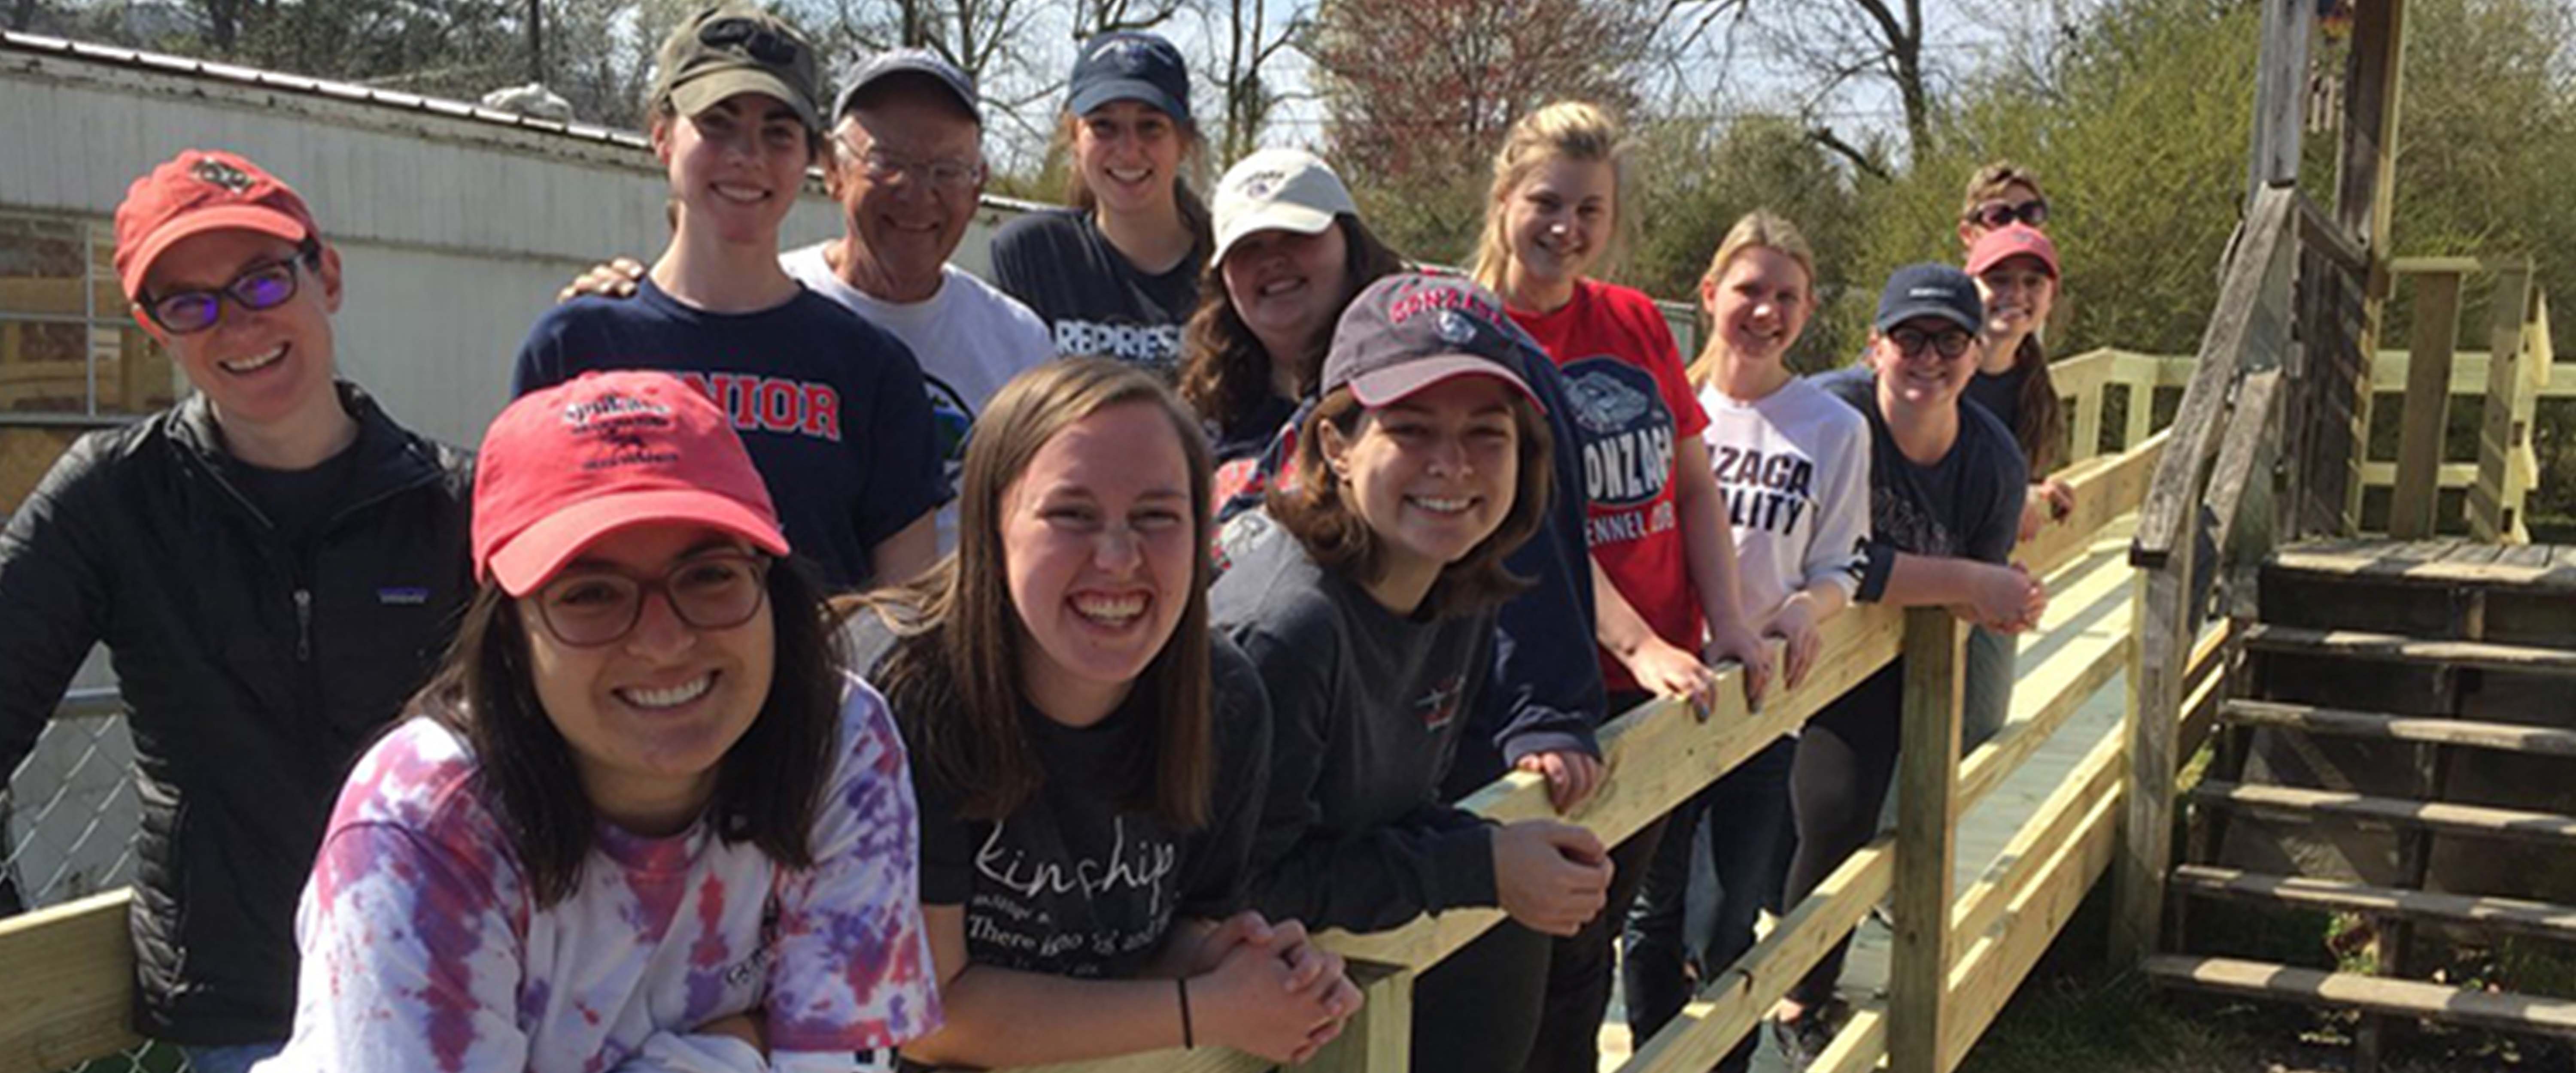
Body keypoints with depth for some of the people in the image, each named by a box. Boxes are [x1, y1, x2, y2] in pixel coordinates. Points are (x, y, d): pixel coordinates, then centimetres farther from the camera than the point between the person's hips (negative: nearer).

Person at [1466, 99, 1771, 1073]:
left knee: (1597, 924, 18)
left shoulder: (1637, 322, 7)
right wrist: (1638, 645, -23)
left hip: (1664, 682, 5)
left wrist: (1727, 622, -3)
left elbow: (1694, 485, 9)